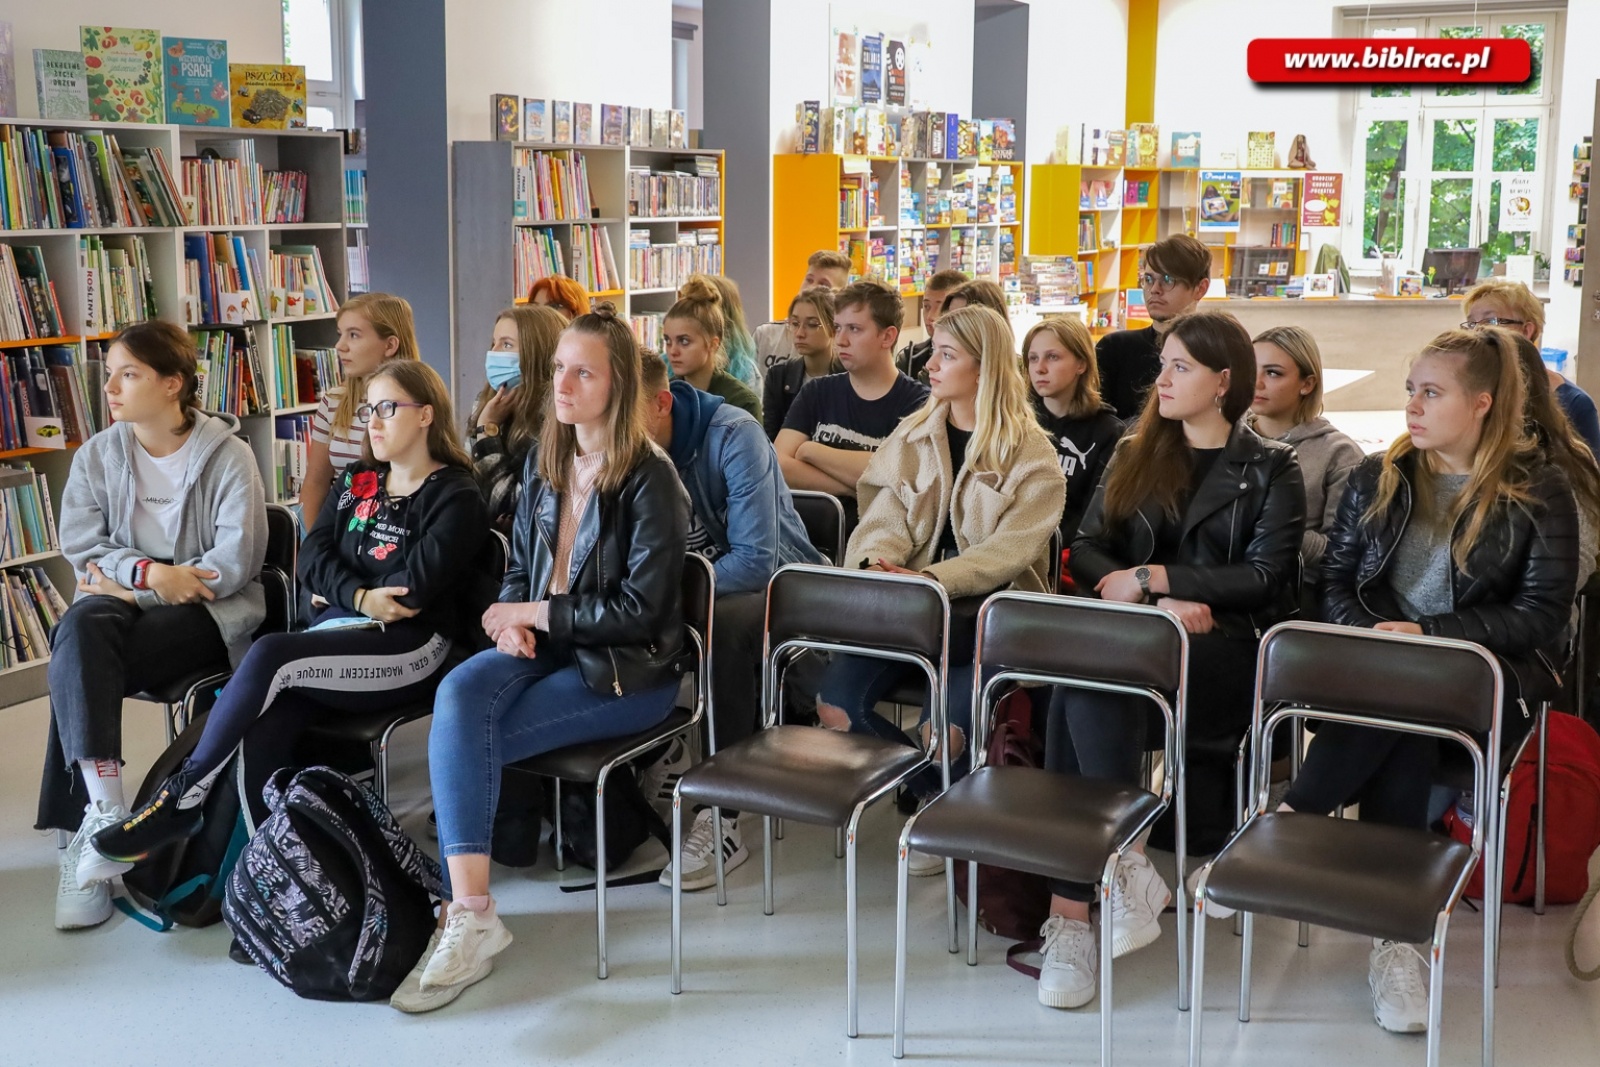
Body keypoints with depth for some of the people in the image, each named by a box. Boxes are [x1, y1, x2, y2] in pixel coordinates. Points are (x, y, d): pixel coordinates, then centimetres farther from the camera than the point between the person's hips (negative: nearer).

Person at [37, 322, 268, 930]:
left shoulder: (227, 455, -5)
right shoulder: (97, 455, 9)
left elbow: (238, 560, -13)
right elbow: (80, 548, 4)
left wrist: (127, 580, -13)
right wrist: (149, 572, -16)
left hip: (206, 608, -4)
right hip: (123, 597, 4)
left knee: (78, 669, -29)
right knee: (80, 630, -33)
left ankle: (83, 831, -25)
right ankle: (104, 807, -40)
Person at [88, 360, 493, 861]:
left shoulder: (456, 498, -2)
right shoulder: (356, 482, 19)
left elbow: (411, 592, -13)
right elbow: (313, 555, 7)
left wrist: (339, 595, 1)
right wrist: (359, 597, -10)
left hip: (411, 649, -6)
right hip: (339, 629, 6)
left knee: (269, 654, -27)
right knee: (264, 723, -25)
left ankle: (183, 797, -13)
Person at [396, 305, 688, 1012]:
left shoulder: (650, 479, -10)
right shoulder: (545, 465, 11)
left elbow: (641, 609, -14)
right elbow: (520, 568, 19)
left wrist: (540, 613, -12)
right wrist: (513, 620, -3)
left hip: (627, 670, -6)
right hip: (544, 648, 6)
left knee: (464, 737, -23)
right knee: (458, 694, -27)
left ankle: (469, 917, -11)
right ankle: (469, 911, -30)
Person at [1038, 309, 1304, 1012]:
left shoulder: (1270, 470, 10)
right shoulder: (1134, 455, 21)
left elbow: (1265, 576, -3)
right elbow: (1085, 551, 9)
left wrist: (1150, 576, -10)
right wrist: (1165, 603, -10)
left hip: (1228, 646, -3)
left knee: (1085, 681, -34)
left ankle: (1072, 909, -33)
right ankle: (1122, 868, -30)